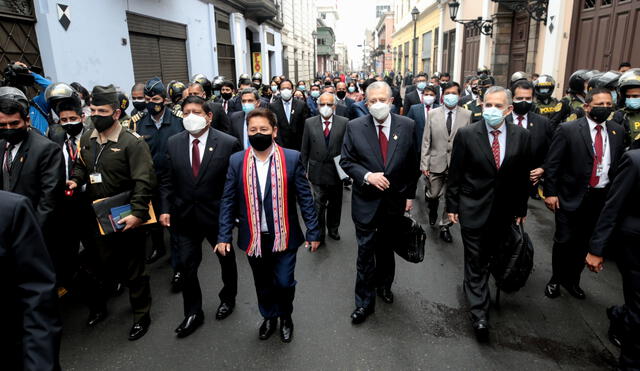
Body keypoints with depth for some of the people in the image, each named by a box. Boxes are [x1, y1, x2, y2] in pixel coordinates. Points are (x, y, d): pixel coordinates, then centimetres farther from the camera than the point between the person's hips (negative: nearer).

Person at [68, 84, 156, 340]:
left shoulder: (132, 142, -17)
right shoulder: (87, 139, 5)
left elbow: (144, 181, -21)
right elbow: (81, 166, 21)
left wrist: (138, 214, -27)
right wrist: (76, 180, -1)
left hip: (127, 217, -6)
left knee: (134, 268, 8)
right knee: (105, 263, 22)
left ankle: (141, 314, 27)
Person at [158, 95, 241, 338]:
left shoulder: (228, 143, -14)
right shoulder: (173, 143, -1)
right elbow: (167, 180, 5)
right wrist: (165, 208, -2)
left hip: (218, 215, -2)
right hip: (185, 216, 3)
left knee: (226, 259, 18)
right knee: (187, 265, 10)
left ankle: (228, 298, 45)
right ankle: (193, 313, 30)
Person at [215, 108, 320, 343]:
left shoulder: (292, 158, -7)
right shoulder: (237, 161, -2)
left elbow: (305, 198, -5)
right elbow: (228, 201, 1)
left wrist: (313, 231, -6)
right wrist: (223, 236, -4)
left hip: (284, 236, -2)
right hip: (254, 237, 2)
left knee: (284, 282, 4)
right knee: (263, 283, 17)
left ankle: (285, 317, 35)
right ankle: (269, 317, 44)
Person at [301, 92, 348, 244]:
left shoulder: (344, 122, -4)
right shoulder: (309, 123, -1)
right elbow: (305, 149, 3)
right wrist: (304, 169, 2)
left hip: (336, 171, 1)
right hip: (317, 171, 0)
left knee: (335, 204, 16)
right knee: (319, 205, 2)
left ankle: (333, 229, 38)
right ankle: (319, 234, 18)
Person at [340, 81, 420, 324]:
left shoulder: (407, 126, -3)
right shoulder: (355, 127, -7)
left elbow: (412, 164, 3)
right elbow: (346, 161, -3)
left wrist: (410, 195, 3)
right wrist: (367, 176, -19)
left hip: (395, 201, 2)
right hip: (366, 202, -1)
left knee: (386, 249, 19)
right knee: (365, 253, 4)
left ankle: (384, 285, 44)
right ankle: (364, 302, 20)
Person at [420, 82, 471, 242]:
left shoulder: (467, 115, -1)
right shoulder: (433, 114, 1)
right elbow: (426, 141, 1)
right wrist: (424, 164, -3)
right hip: (436, 163, 1)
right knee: (433, 195, 10)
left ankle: (444, 226, 24)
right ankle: (433, 211, 44)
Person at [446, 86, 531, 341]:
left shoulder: (521, 136, -2)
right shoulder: (467, 135, -10)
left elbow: (523, 176, 5)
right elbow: (455, 174, -5)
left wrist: (521, 209, 7)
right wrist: (452, 206, -3)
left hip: (503, 212, 3)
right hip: (473, 210, -3)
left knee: (488, 257, 18)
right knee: (475, 262, 4)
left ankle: (473, 285, 43)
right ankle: (479, 314, 13)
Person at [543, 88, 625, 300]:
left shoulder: (618, 132, 6)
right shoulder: (568, 130, -9)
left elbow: (619, 164, 9)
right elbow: (552, 163, -9)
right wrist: (550, 193, -12)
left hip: (601, 197, 4)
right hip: (572, 196, -4)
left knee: (585, 242, 14)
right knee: (564, 241, 6)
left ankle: (572, 280, 31)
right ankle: (555, 279, 26)